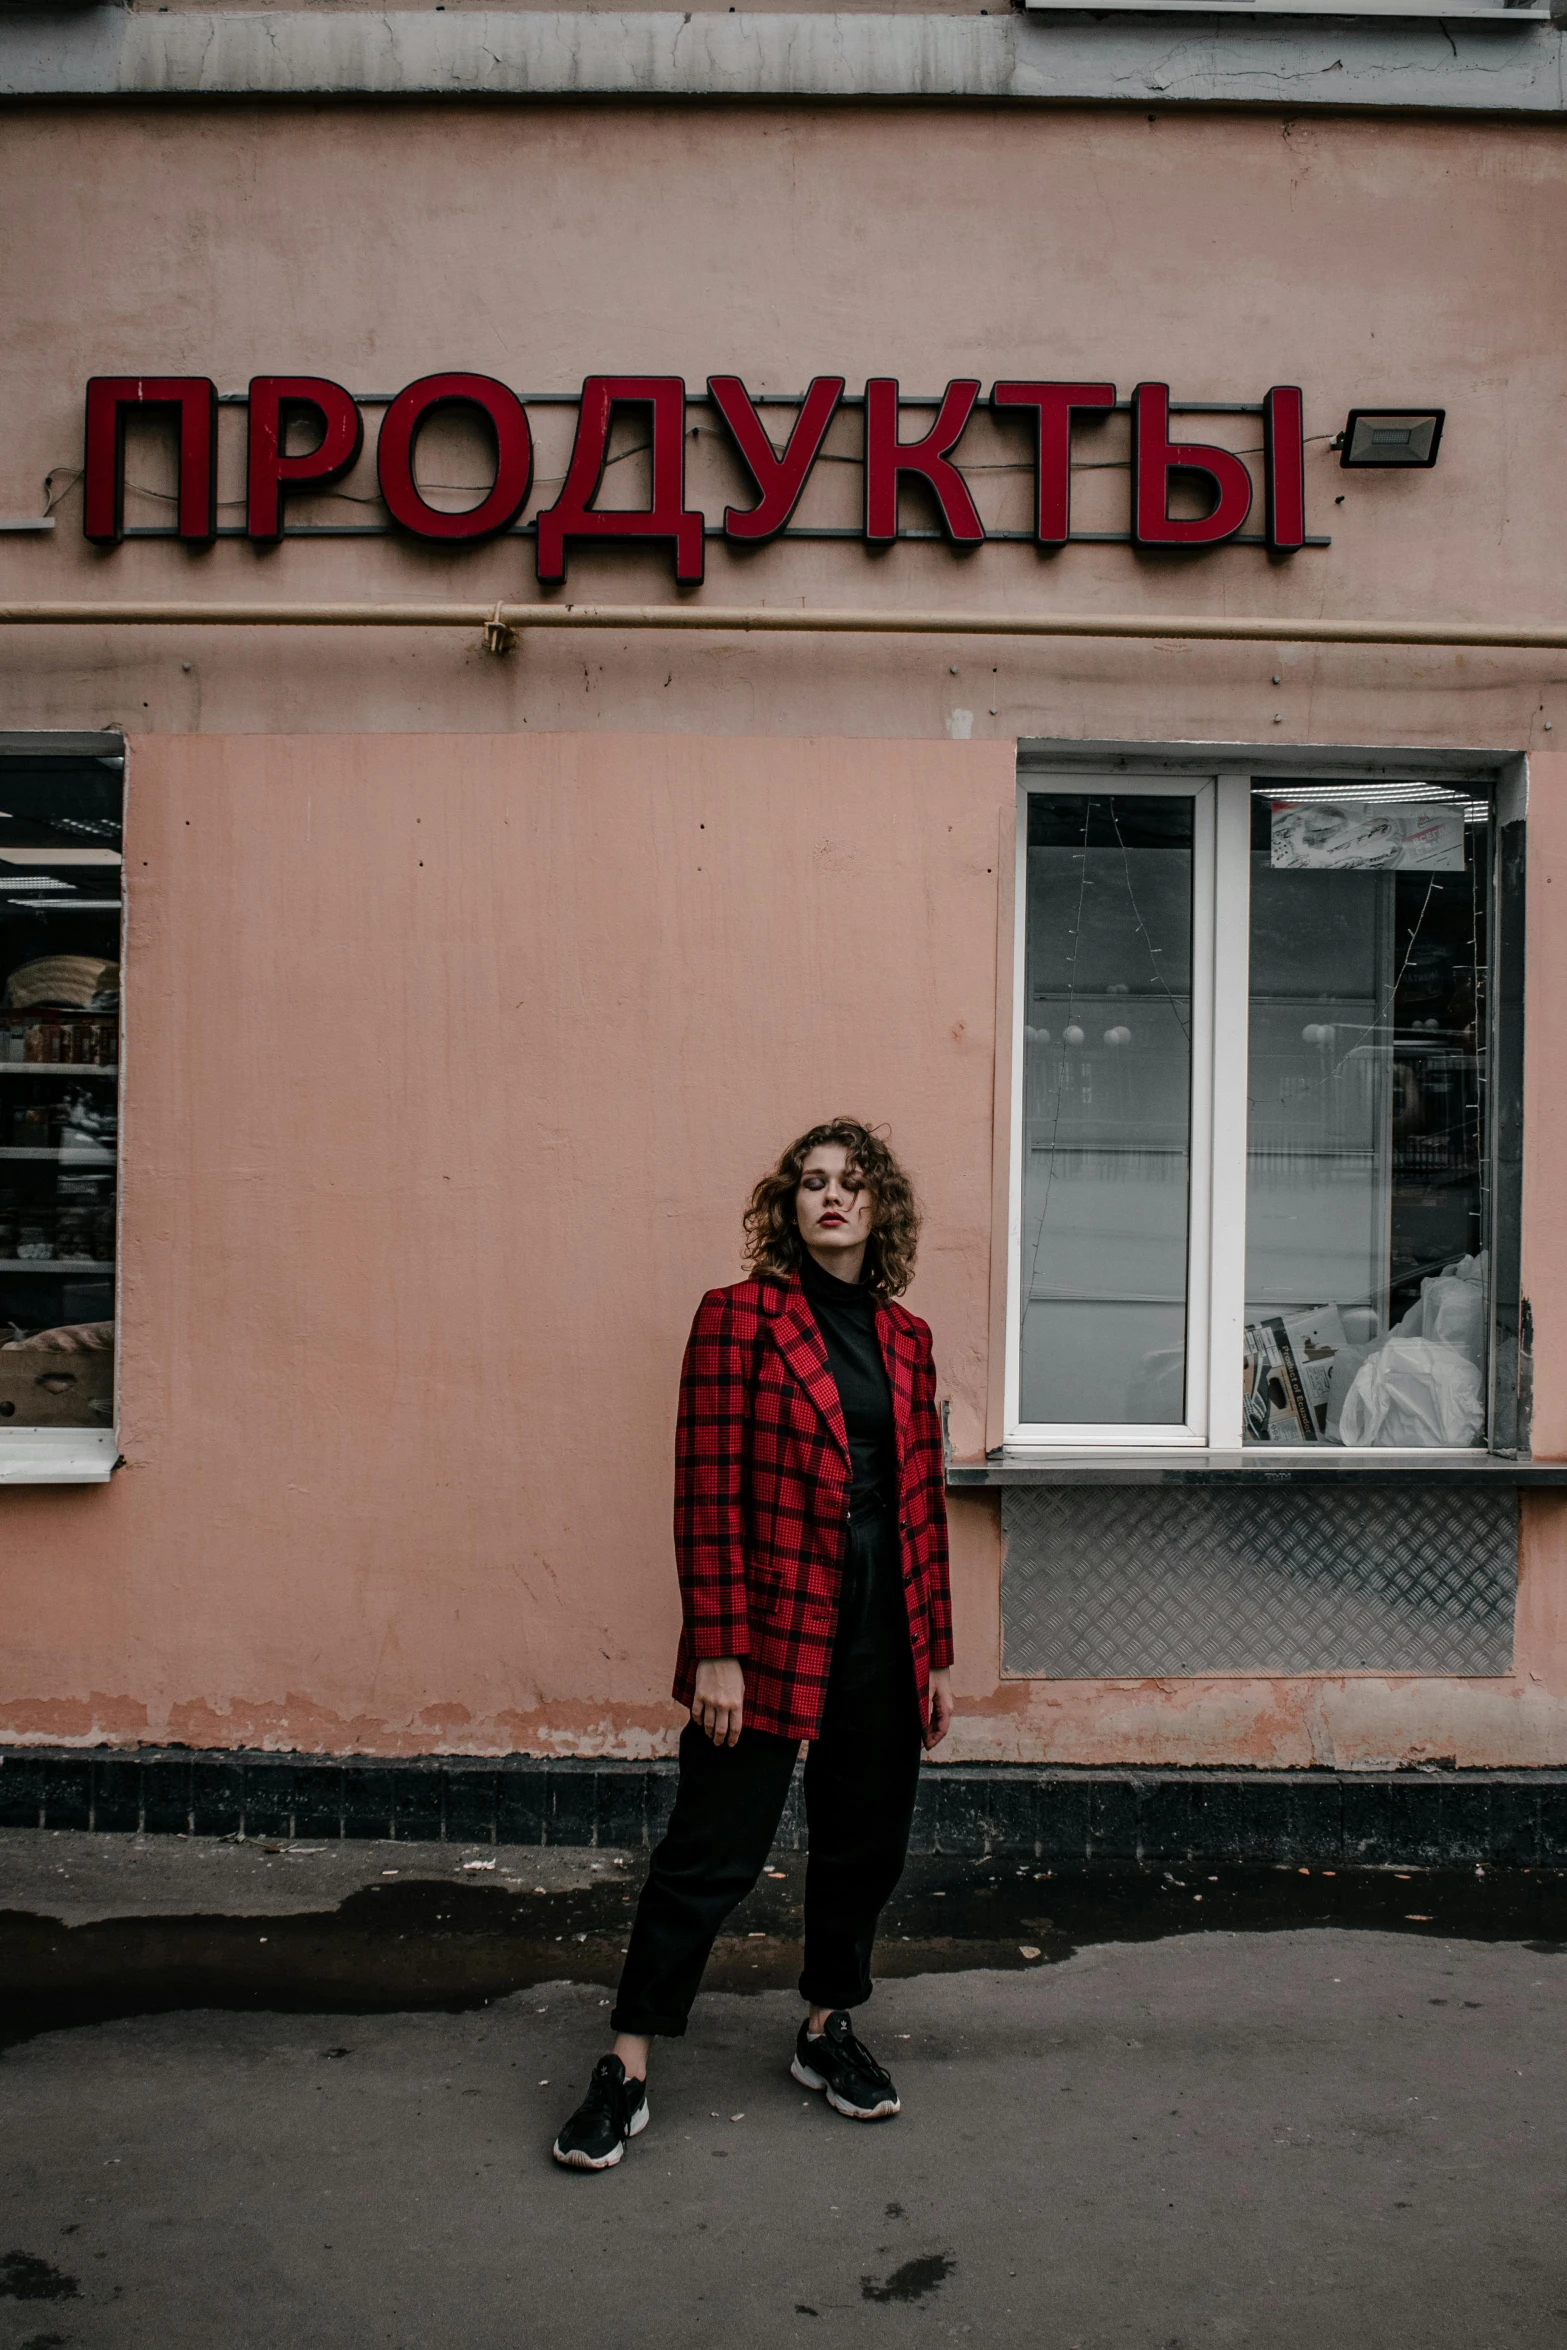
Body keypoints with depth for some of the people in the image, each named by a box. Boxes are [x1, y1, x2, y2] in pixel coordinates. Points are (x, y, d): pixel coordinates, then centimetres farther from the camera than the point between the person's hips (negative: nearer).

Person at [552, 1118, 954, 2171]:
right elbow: (709, 1492, -9)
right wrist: (717, 1650, -13)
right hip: (771, 1624, -5)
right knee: (713, 1850, 2)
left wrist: (938, 1652, 12)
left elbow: (925, 1502, 12)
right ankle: (628, 2071, 16)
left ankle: (830, 2030, 35)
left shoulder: (907, 1339, 10)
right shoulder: (740, 1316, -5)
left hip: (884, 1632, 5)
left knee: (866, 1843, 15)